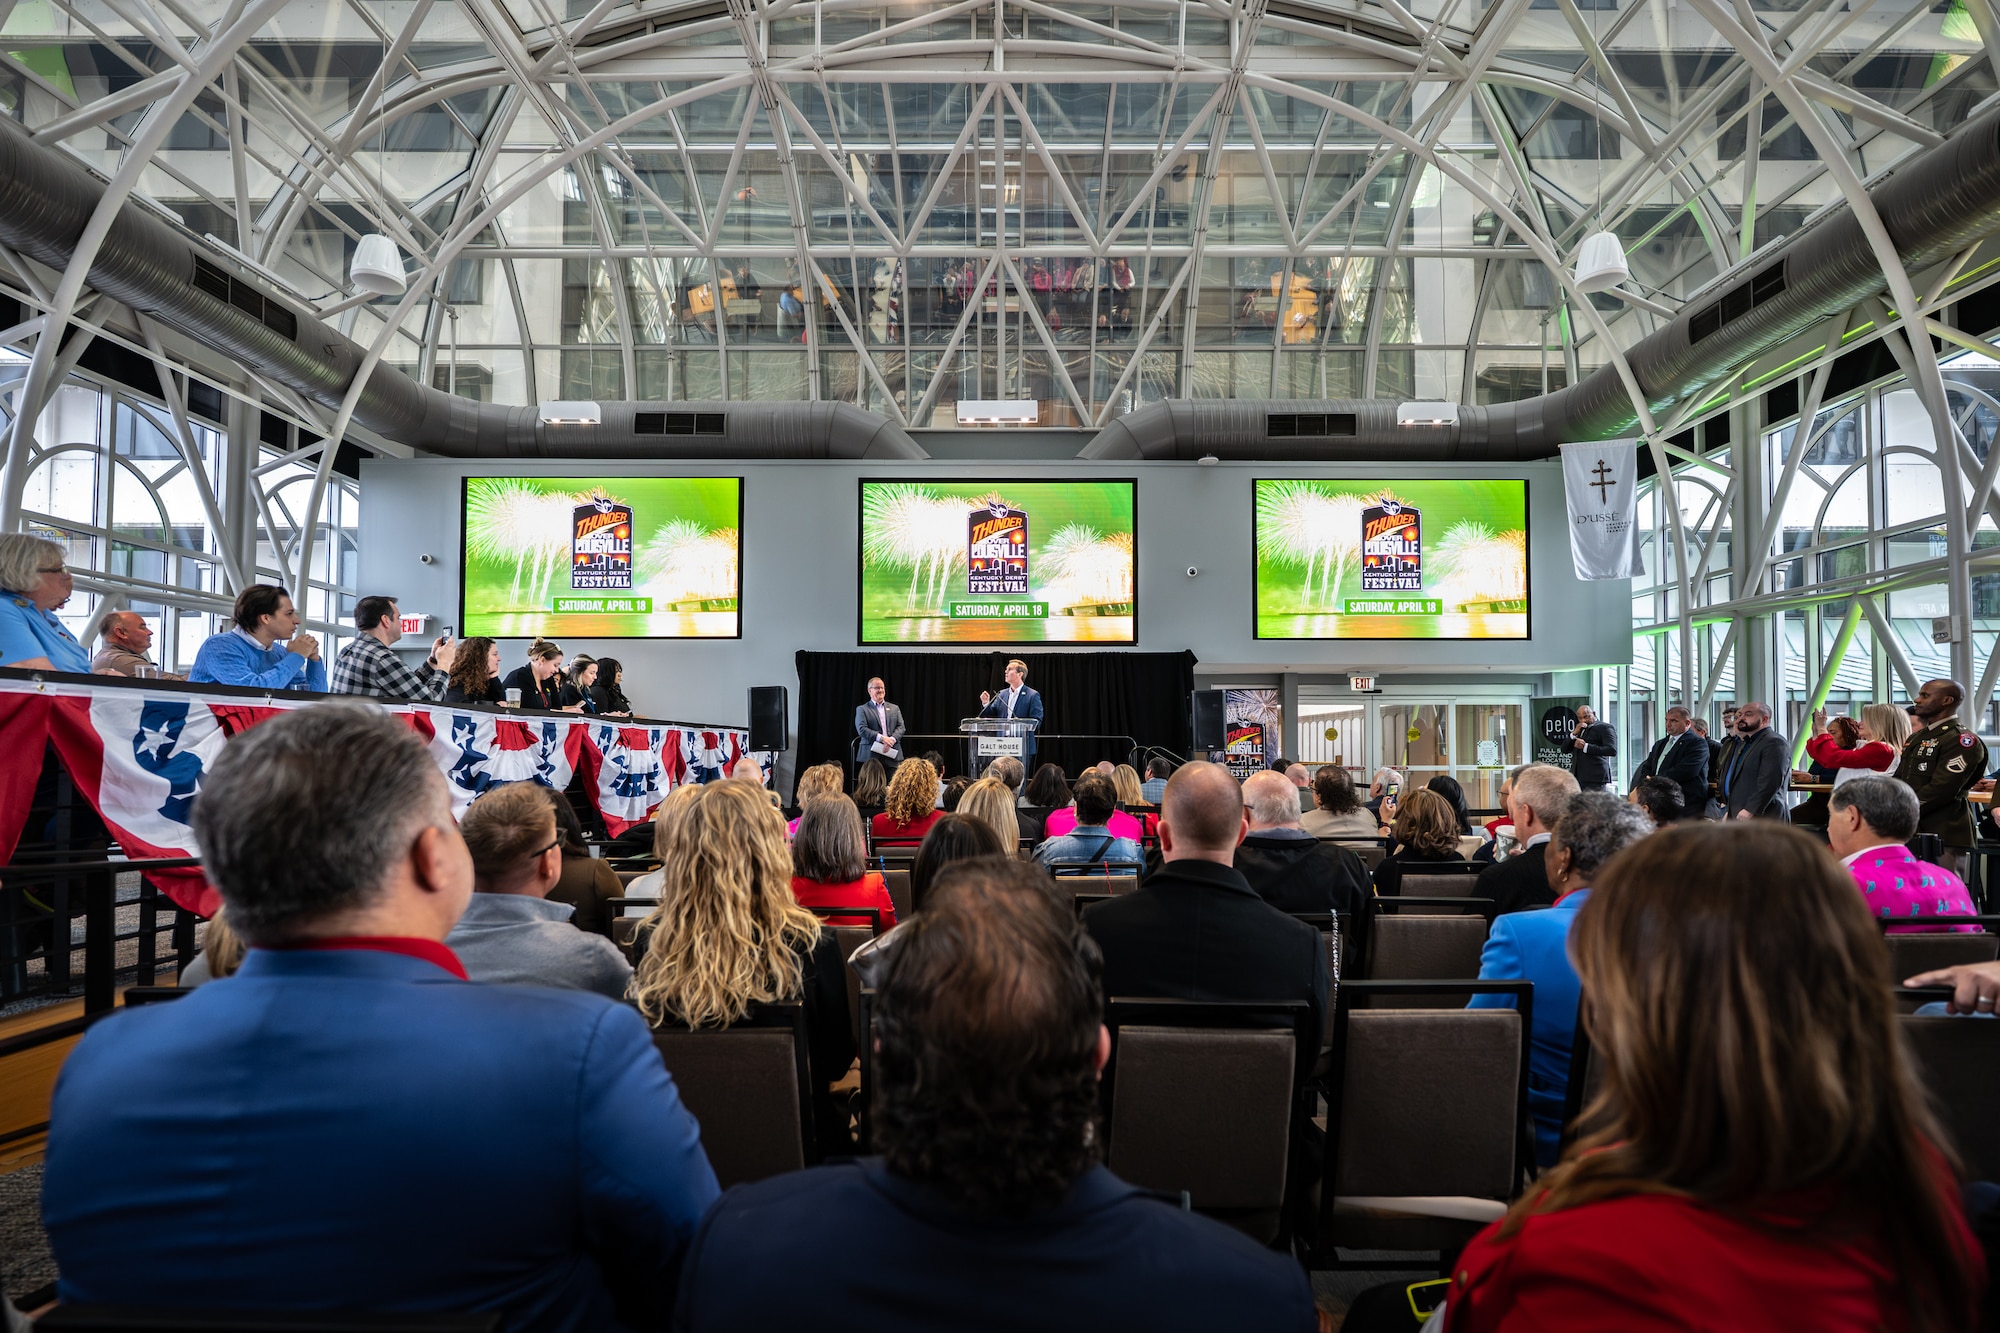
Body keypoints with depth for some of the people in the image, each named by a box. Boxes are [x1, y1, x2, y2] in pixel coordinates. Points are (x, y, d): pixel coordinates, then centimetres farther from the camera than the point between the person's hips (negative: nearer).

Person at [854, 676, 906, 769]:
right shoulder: (862, 709, 8)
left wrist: (892, 740, -11)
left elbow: (901, 727, 9)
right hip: (871, 755, -3)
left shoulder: (894, 708, 19)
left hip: (893, 754, 3)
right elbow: (861, 729, -6)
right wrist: (881, 738, -16)